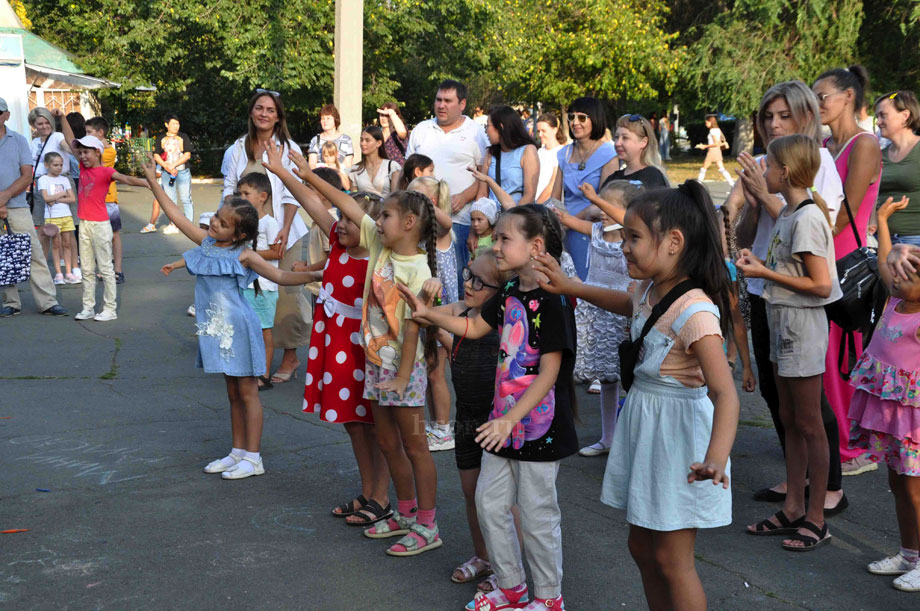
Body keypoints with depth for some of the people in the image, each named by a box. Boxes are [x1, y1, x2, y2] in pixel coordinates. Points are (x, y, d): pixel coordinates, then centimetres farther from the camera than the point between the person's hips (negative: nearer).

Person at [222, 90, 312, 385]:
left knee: (283, 292, -5)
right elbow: (229, 186, 11)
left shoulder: (288, 148, 1)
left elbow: (292, 194, -4)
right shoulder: (240, 147, 12)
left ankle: (290, 357, 6)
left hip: (278, 231, -3)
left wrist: (284, 230, -15)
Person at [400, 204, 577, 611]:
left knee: (537, 514, 4)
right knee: (489, 501, 14)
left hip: (540, 424, -8)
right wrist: (427, 314, 11)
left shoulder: (552, 300, -19)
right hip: (505, 418, 8)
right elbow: (474, 328, 21)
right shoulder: (509, 292, 6)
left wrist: (511, 419, -27)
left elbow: (549, 371, -22)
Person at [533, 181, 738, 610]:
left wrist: (716, 458, -51)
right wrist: (570, 286, 24)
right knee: (641, 546, 17)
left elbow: (725, 393, -36)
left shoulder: (694, 311, -27)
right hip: (643, 426, 9)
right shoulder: (650, 290, 0)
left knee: (671, 559, 2)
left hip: (678, 431, -9)